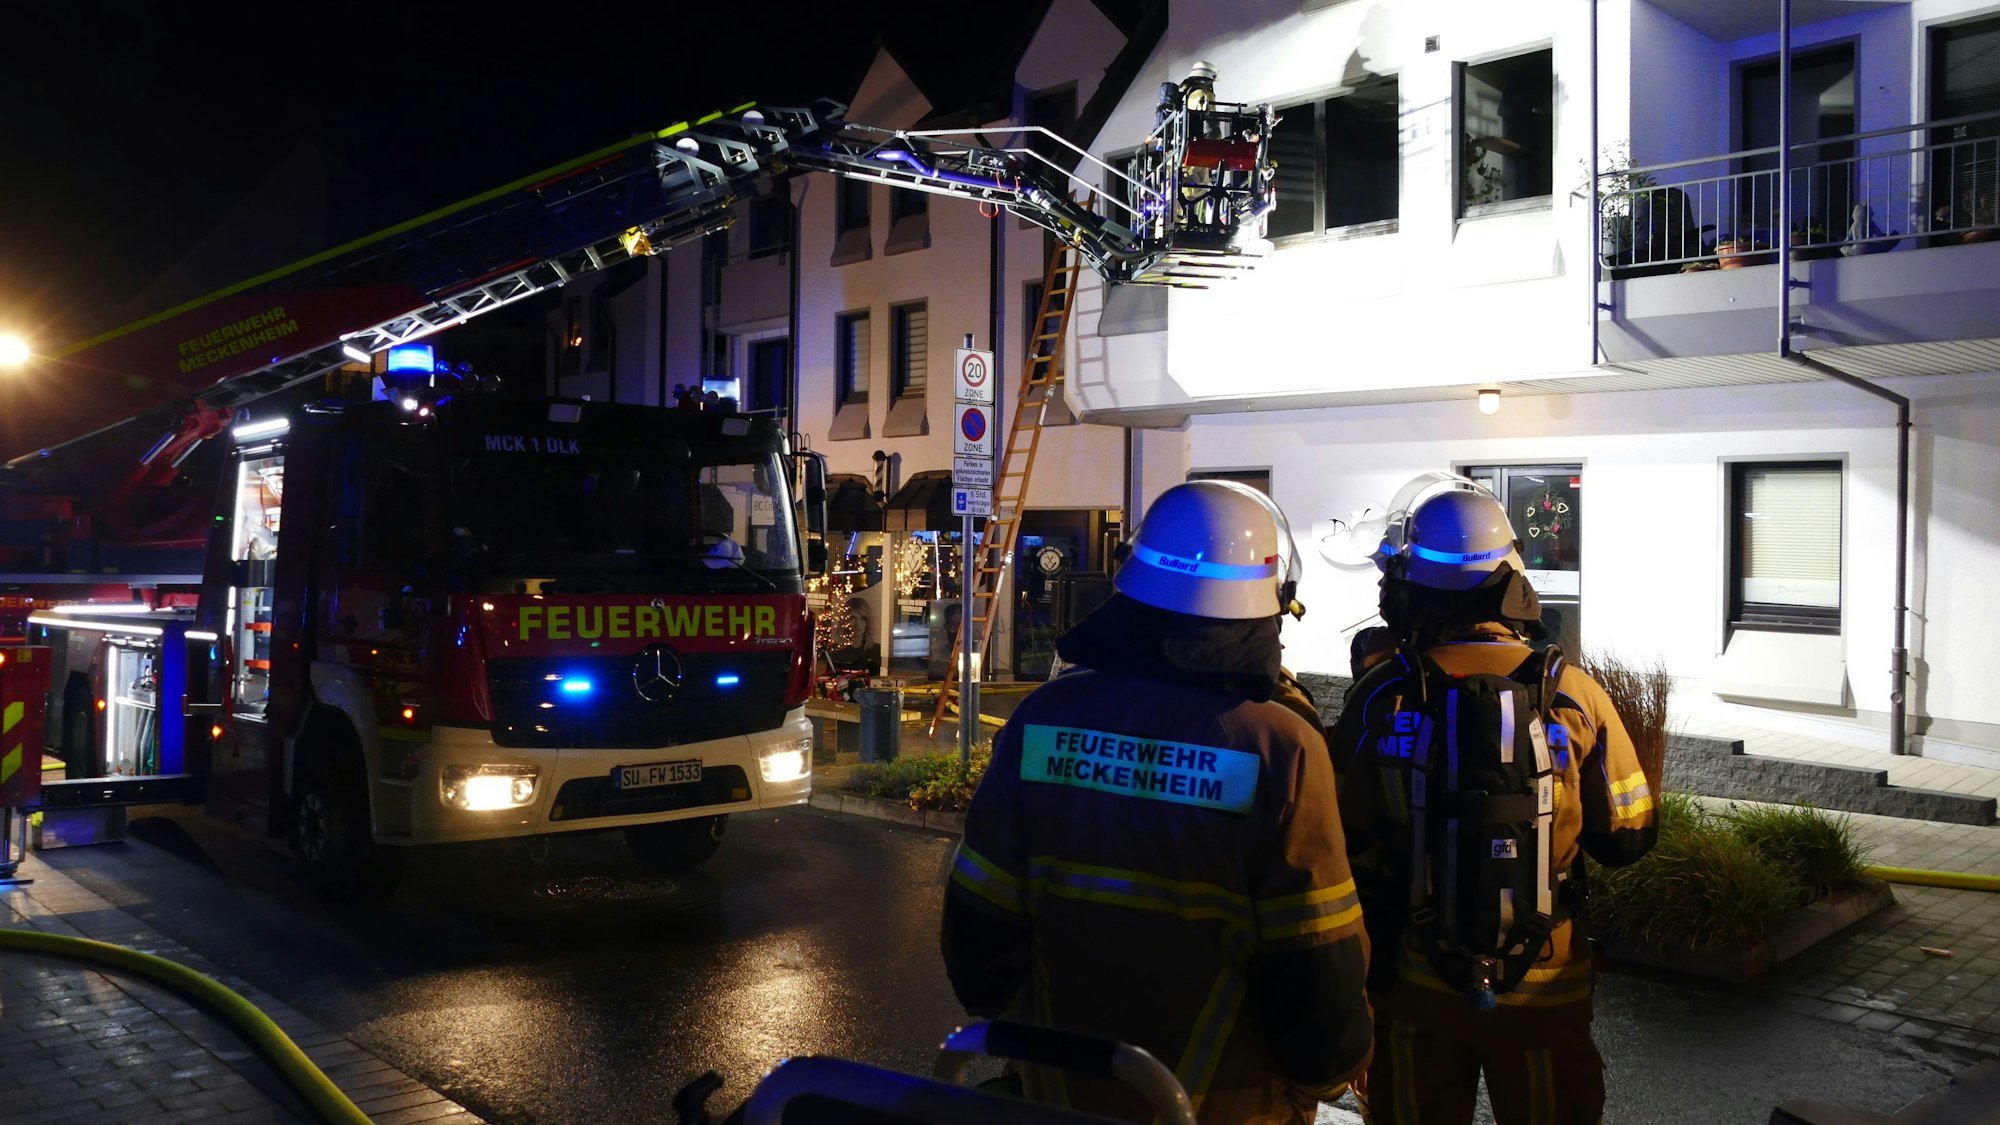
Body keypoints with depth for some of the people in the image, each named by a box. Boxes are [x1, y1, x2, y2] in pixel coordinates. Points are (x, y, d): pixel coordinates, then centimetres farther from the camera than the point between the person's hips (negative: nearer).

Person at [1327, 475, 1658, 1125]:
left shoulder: (1377, 700, -15)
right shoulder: (1573, 695, -13)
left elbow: (1344, 847, -10)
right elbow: (1626, 839, -4)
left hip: (1414, 988, 0)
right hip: (1544, 991, 0)